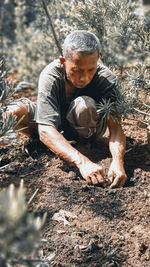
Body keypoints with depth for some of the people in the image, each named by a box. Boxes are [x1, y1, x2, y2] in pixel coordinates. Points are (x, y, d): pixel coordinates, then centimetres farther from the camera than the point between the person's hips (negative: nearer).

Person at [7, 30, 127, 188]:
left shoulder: (107, 79, -28)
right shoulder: (50, 76, -32)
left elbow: (115, 127, -31)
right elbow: (45, 130, -41)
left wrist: (117, 161, -53)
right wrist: (82, 162, -55)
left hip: (84, 130, 0)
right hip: (54, 126, 0)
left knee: (85, 105, -36)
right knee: (14, 113, -29)